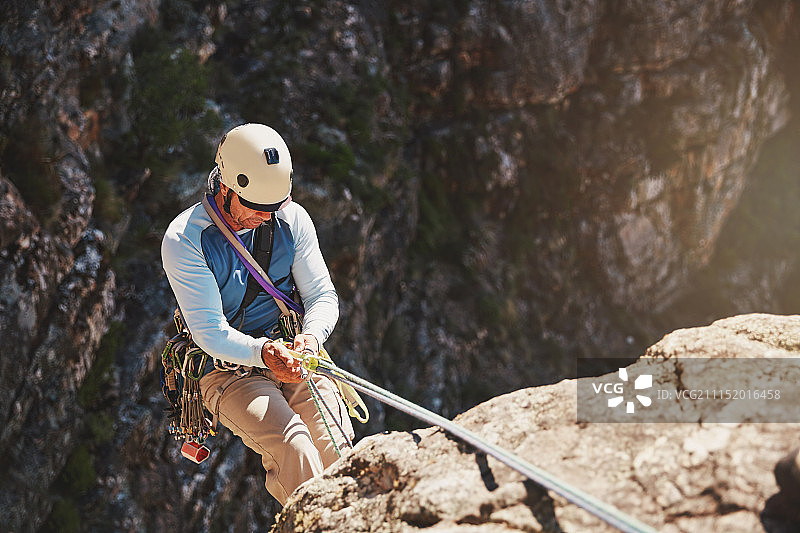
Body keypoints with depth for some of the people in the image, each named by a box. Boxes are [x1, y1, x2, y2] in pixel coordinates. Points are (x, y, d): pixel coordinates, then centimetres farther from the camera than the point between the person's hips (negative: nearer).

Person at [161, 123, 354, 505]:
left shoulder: (292, 219, -1)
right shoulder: (184, 240, -13)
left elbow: (323, 295, 3)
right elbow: (210, 332, -16)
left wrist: (310, 336, -20)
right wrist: (263, 352, -35)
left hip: (293, 356, 3)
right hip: (229, 372, -3)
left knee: (336, 451, -24)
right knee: (295, 450, -31)